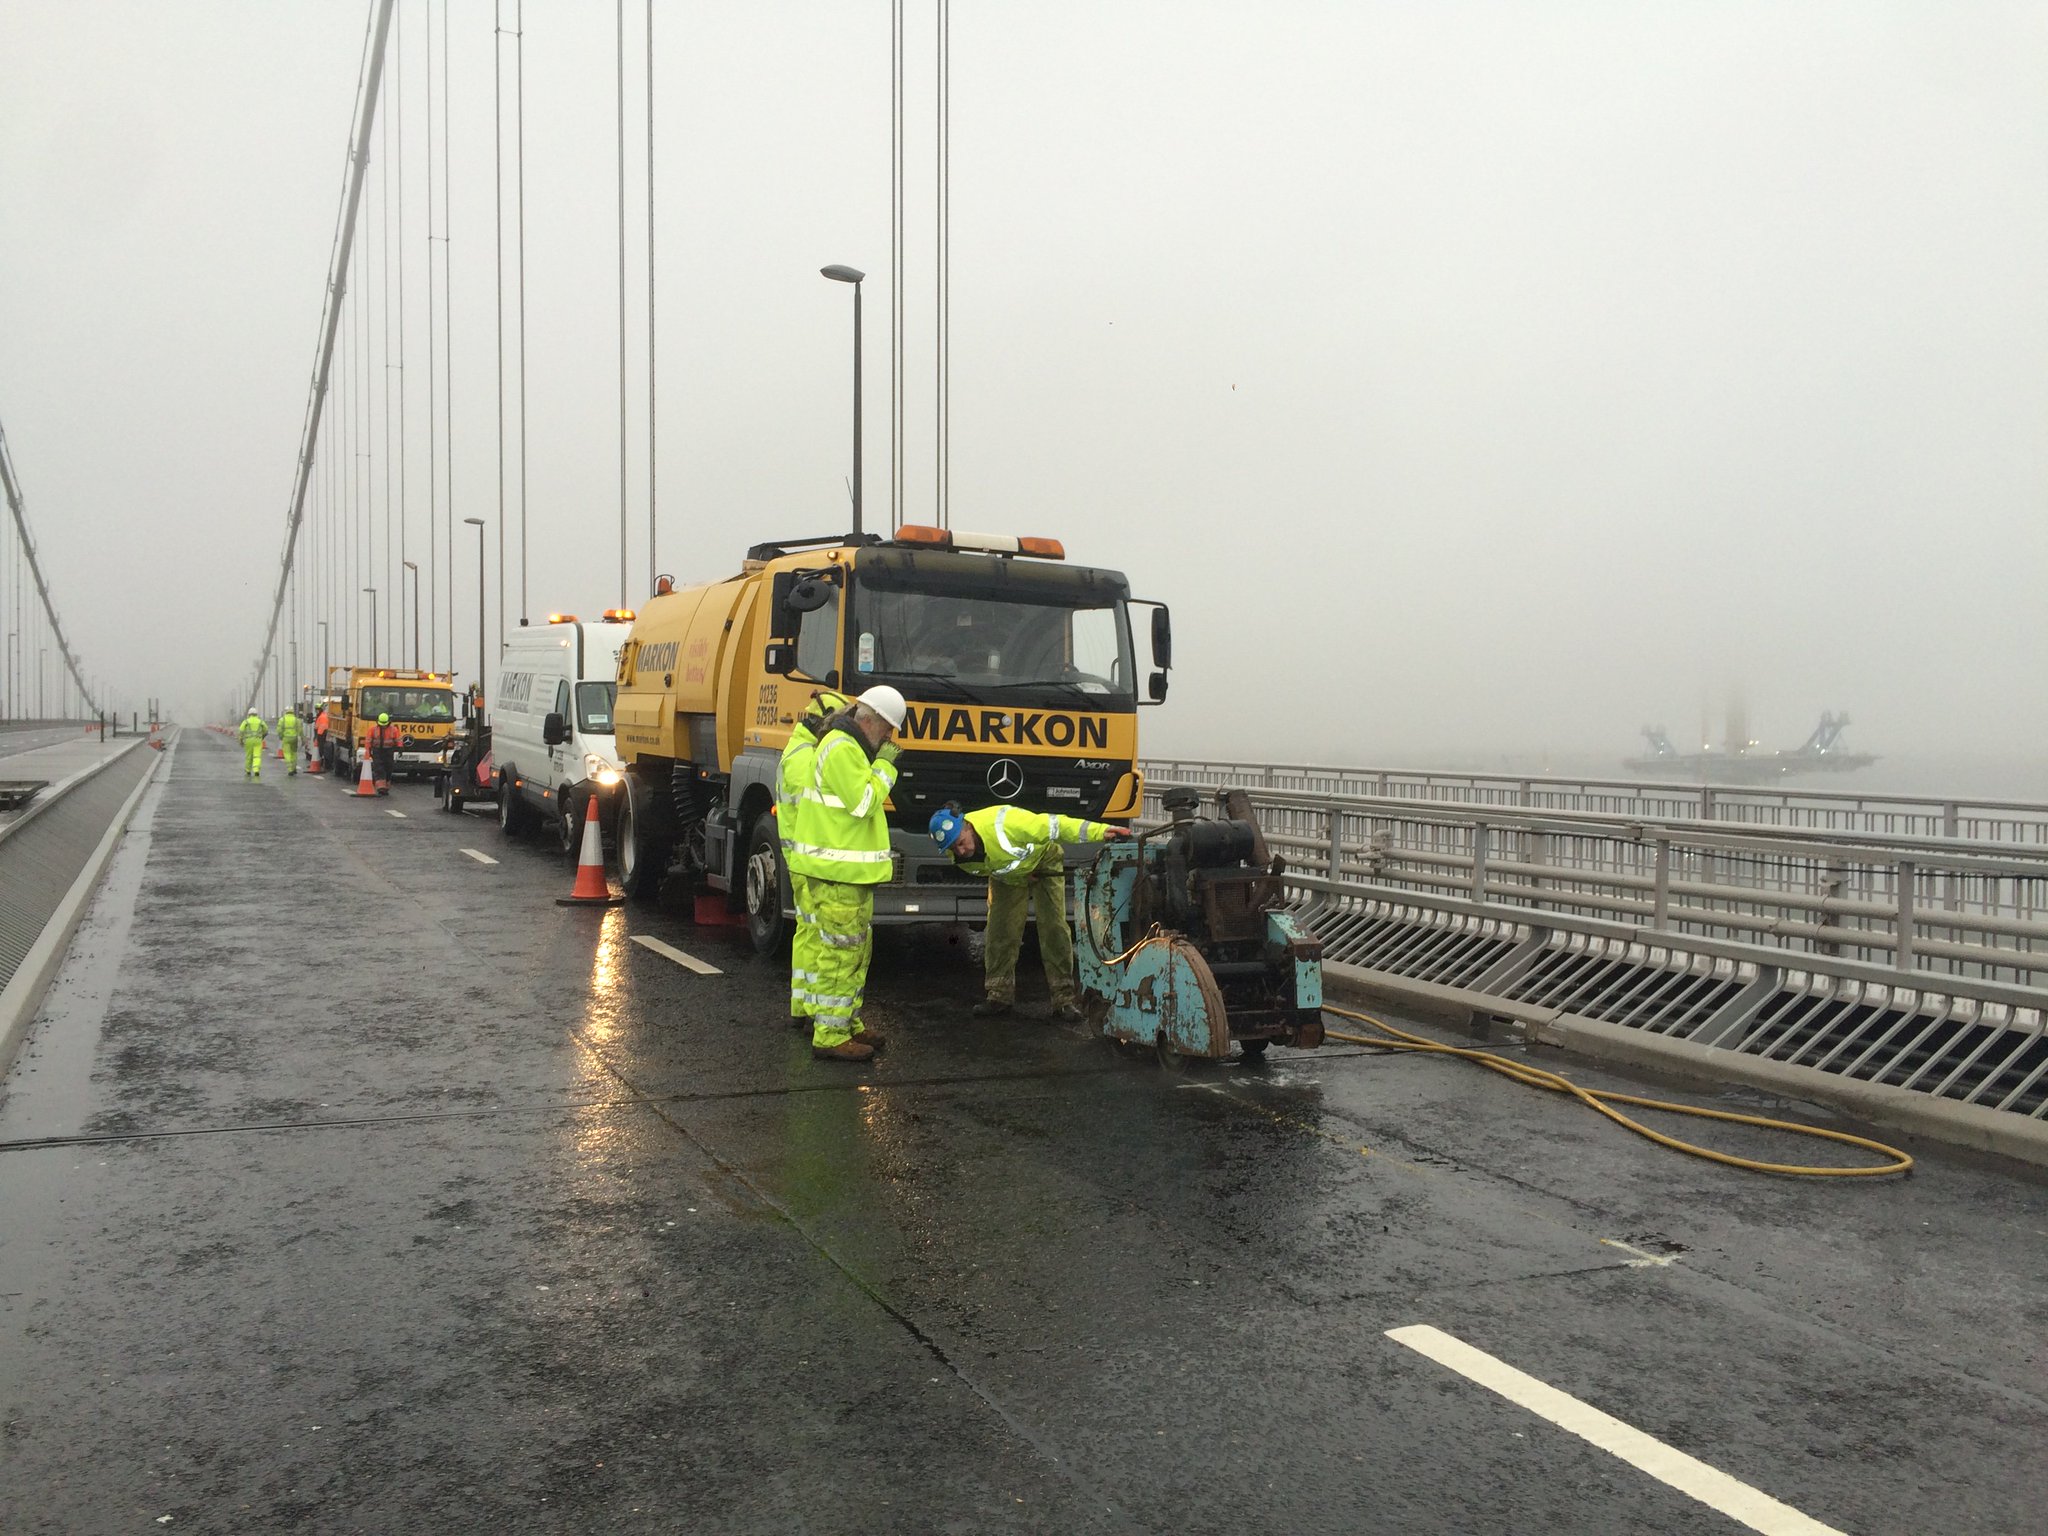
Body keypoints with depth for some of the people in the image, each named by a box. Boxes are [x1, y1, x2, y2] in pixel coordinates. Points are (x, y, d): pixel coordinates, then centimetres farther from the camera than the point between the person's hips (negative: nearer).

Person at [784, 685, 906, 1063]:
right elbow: (863, 802, -21)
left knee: (855, 950, 18)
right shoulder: (842, 749, -17)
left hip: (848, 872, 11)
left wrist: (880, 763, 12)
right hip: (836, 874, -11)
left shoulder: (847, 745, 18)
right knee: (839, 953, -6)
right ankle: (830, 1037, -1)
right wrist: (884, 765, -12)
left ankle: (847, 1023, 28)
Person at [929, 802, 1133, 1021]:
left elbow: (1053, 826, -38)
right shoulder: (959, 859, -22)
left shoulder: (1003, 822, -43)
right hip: (1007, 876, 5)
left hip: (1043, 860, -4)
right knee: (999, 932, -5)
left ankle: (1064, 1000, -10)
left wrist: (1100, 831, -41)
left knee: (1054, 929, -12)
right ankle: (999, 995, 7)